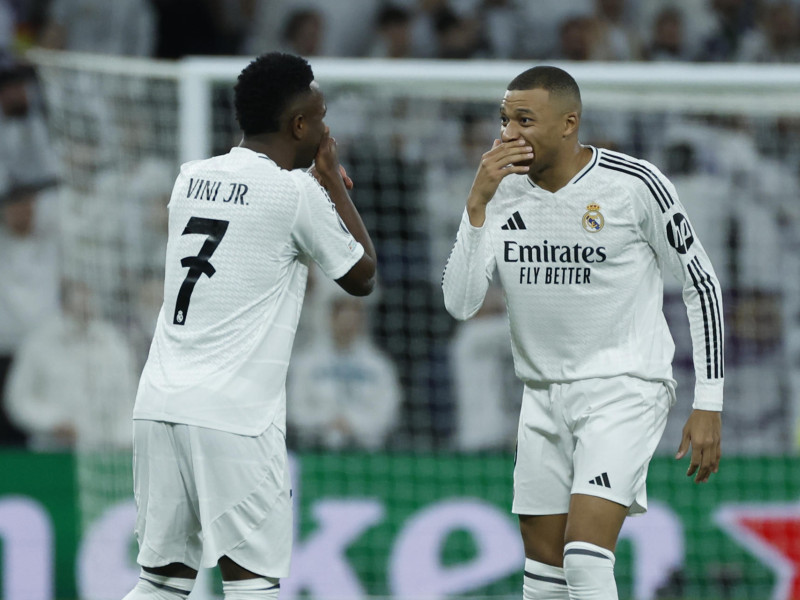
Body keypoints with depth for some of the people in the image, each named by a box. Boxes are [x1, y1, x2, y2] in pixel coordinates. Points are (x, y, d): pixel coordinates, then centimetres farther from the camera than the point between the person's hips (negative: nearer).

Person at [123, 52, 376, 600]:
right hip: (234, 414, -7)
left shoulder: (192, 178, 13)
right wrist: (334, 181, 15)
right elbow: (361, 277, 7)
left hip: (160, 404, 7)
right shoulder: (297, 194, -6)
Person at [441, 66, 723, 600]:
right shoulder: (503, 191, 0)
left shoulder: (636, 185, -12)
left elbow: (702, 285, -3)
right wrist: (478, 205, -19)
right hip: (544, 392, 6)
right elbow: (460, 304, -8)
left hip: (624, 389, -5)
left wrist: (709, 405, -6)